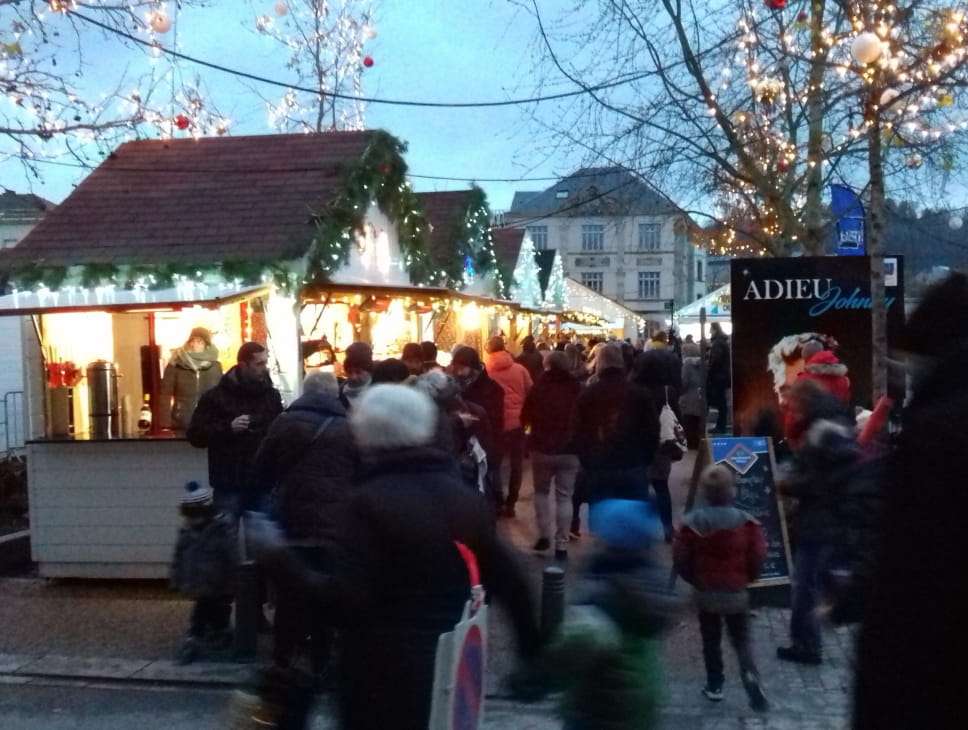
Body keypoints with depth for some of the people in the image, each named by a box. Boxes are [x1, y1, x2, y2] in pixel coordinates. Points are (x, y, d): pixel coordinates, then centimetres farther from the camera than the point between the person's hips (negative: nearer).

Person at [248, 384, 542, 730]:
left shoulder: (370, 500, -16)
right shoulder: (467, 498, 1)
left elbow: (345, 601, -21)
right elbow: (508, 582, 5)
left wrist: (280, 560, -11)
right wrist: (531, 645, 18)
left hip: (384, 675, -5)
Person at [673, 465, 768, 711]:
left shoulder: (692, 522, -12)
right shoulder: (746, 521, -11)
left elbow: (680, 558, -8)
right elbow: (758, 556, -9)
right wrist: (748, 578, 10)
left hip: (706, 593, 0)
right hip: (737, 592, 0)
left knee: (711, 641, 17)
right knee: (742, 640, 12)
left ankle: (714, 686, 22)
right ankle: (750, 675, -12)